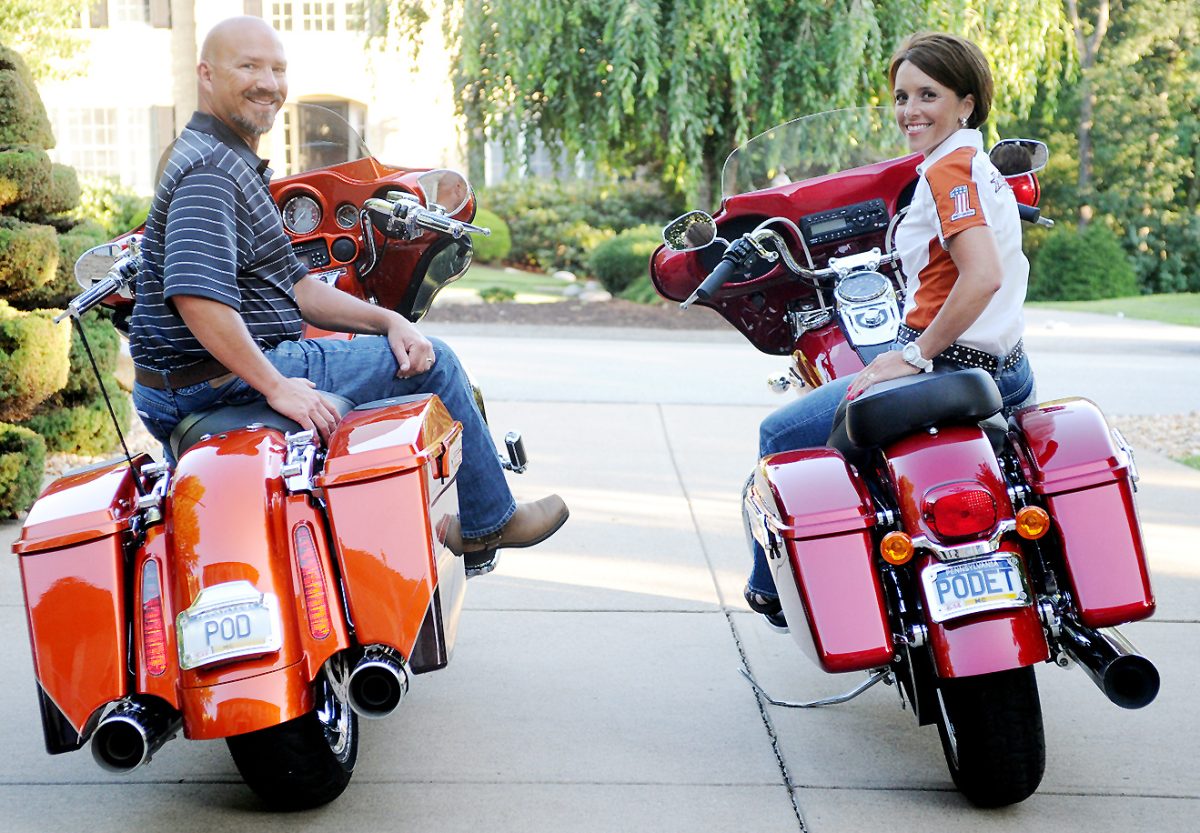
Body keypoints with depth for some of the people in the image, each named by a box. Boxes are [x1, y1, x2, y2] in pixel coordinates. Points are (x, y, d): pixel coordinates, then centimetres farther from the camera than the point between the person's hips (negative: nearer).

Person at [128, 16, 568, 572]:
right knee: (432, 363, -2)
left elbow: (294, 287, 16)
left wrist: (387, 320, 5)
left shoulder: (236, 165, 17)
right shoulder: (210, 167, -19)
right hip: (220, 384, -12)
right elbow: (195, 295, -34)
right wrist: (275, 386, -31)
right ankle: (488, 522, 14)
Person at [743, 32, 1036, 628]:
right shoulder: (985, 169, 13)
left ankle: (775, 589, 15)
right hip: (1006, 370, 10)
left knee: (780, 436, 3)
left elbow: (982, 277, -29)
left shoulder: (948, 169, -15)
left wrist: (915, 356, -21)